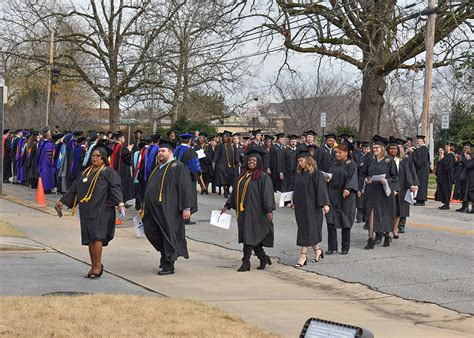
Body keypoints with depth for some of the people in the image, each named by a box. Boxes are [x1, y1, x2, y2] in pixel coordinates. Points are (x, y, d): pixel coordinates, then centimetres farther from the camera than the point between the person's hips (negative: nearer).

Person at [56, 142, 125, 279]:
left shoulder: (108, 172, -2)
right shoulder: (86, 172, 19)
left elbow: (116, 187, -14)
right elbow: (74, 188, 25)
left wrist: (120, 203, -29)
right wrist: (62, 201, 28)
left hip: (100, 210, -7)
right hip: (86, 210, 7)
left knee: (96, 236, -13)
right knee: (89, 239, 7)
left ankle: (98, 265, -7)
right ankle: (94, 267, 14)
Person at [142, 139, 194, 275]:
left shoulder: (178, 167, -7)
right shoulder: (157, 168, 18)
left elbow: (185, 187, -14)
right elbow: (150, 188, 25)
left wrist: (186, 208, -20)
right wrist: (145, 207, 23)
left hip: (169, 210, -8)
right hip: (154, 208, 8)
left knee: (168, 234, -2)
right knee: (151, 231, 8)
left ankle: (168, 265, 7)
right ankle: (166, 254, 28)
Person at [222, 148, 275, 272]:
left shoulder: (263, 176, -7)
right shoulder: (243, 176, 14)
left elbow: (267, 193, -14)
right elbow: (235, 191, 21)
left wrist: (269, 210, -22)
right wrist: (227, 205, 20)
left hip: (254, 211, -7)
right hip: (243, 211, 7)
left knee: (249, 235, -8)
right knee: (246, 235, 10)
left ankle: (246, 262, -3)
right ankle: (263, 258, 24)